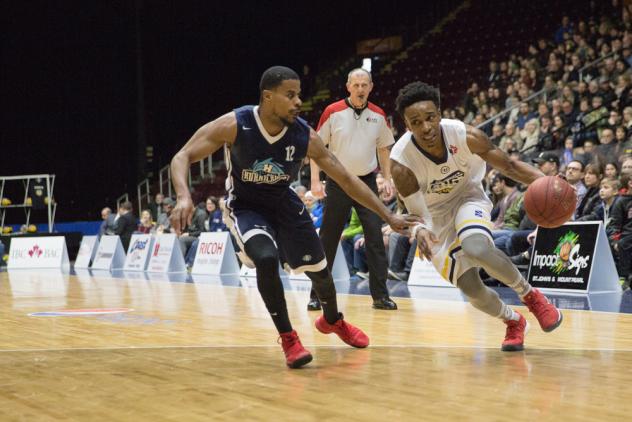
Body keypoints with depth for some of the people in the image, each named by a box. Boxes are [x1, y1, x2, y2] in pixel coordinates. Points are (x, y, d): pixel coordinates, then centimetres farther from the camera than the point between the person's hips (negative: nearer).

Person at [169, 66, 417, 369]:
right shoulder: (234, 125, -29)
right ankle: (288, 338, -12)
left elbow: (346, 179, -13)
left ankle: (332, 320, 44)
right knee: (266, 259, -30)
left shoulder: (305, 136, -22)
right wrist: (184, 197, -46)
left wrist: (388, 216, -14)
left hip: (284, 203, 3)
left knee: (318, 269, 10)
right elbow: (183, 157, -26)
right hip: (245, 206, -3)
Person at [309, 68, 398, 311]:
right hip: (338, 182, -2)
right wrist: (315, 180, -9)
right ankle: (317, 295, 11)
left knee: (375, 238, -5)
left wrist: (387, 179, 4)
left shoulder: (378, 115, 3)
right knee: (327, 241, 2)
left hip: (367, 182, 2)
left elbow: (383, 149, 15)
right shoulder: (332, 112, -6)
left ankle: (380, 295, -1)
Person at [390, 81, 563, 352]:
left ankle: (530, 295, -8)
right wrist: (419, 230, -46)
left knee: (476, 249, -34)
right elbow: (416, 213, -21)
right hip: (436, 213, 1)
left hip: (467, 198, -1)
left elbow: (508, 166, -15)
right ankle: (513, 322, 27)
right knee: (472, 291, -5)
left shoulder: (465, 136, -26)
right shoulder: (401, 162, -29)